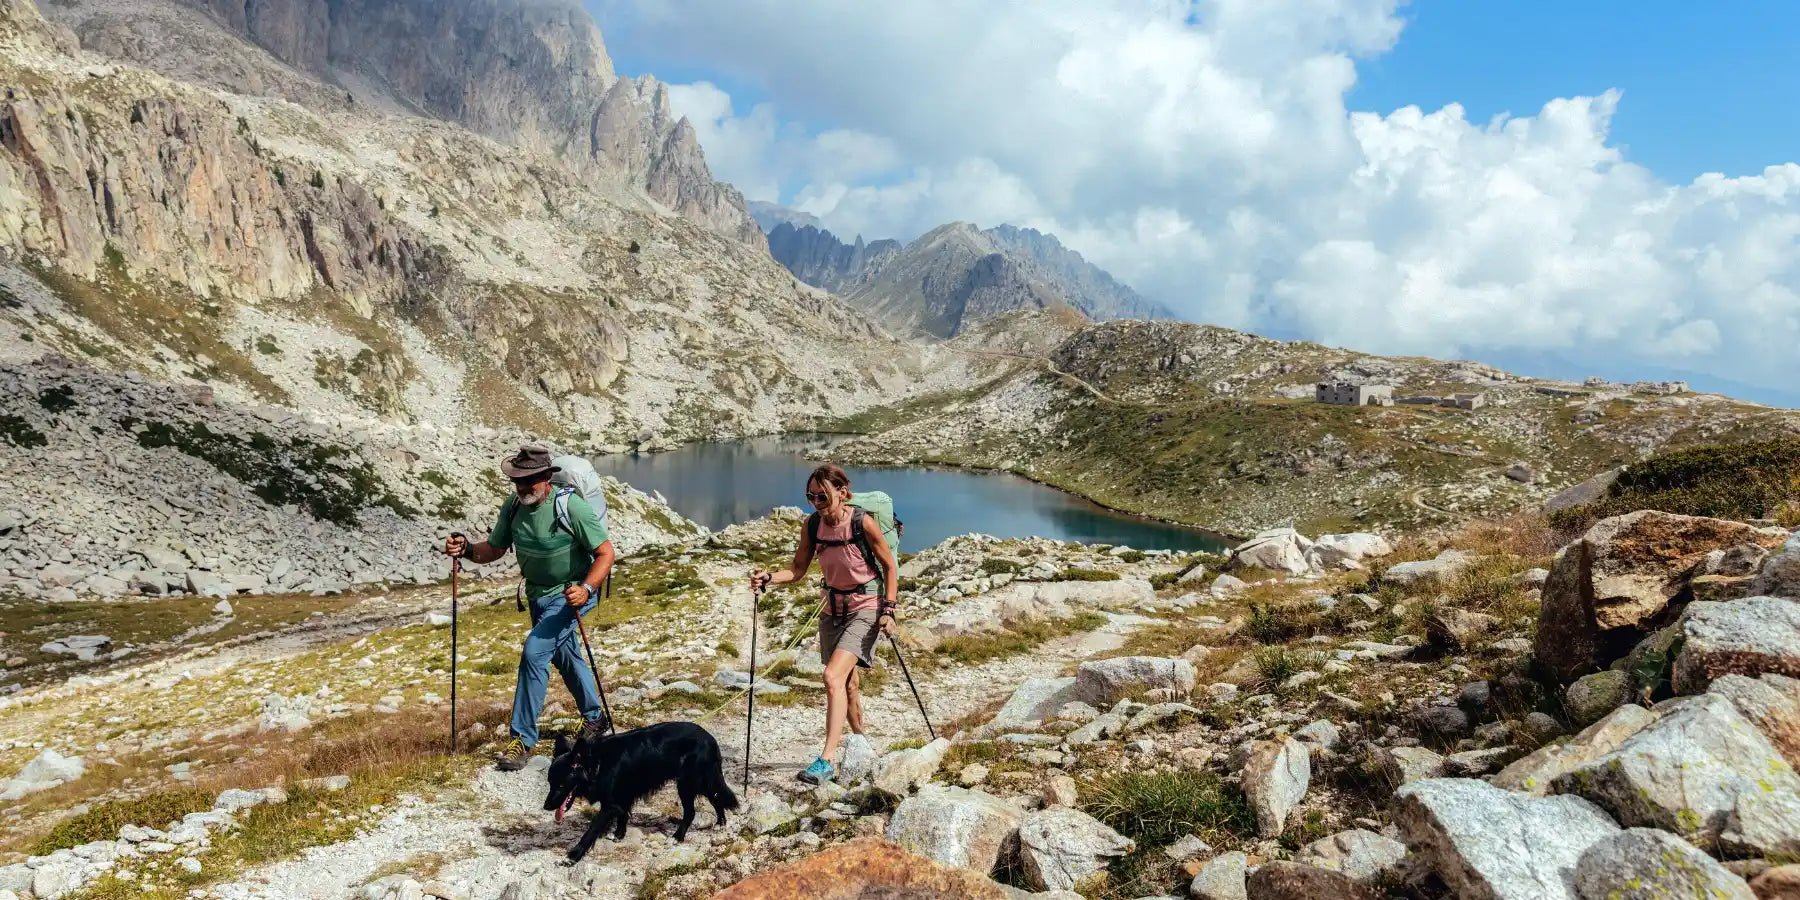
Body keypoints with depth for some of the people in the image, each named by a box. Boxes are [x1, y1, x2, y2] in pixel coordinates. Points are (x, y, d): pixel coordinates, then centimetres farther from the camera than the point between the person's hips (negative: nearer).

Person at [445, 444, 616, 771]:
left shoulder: (572, 507, -26)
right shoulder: (513, 507, -8)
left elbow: (605, 553, -22)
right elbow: (494, 549, 3)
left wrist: (586, 589, -36)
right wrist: (467, 549, -18)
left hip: (572, 594, -7)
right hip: (539, 596, 7)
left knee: (534, 653, -20)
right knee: (565, 658, 22)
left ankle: (523, 739, -9)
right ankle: (594, 719, 44)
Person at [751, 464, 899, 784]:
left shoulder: (863, 523, -19)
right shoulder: (812, 525, -5)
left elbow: (890, 566, -8)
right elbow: (798, 570, 3)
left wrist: (889, 609, -13)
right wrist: (769, 578, -15)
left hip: (866, 608, -6)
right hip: (833, 608, 6)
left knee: (833, 677, -21)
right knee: (847, 682, 16)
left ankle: (827, 759, -19)